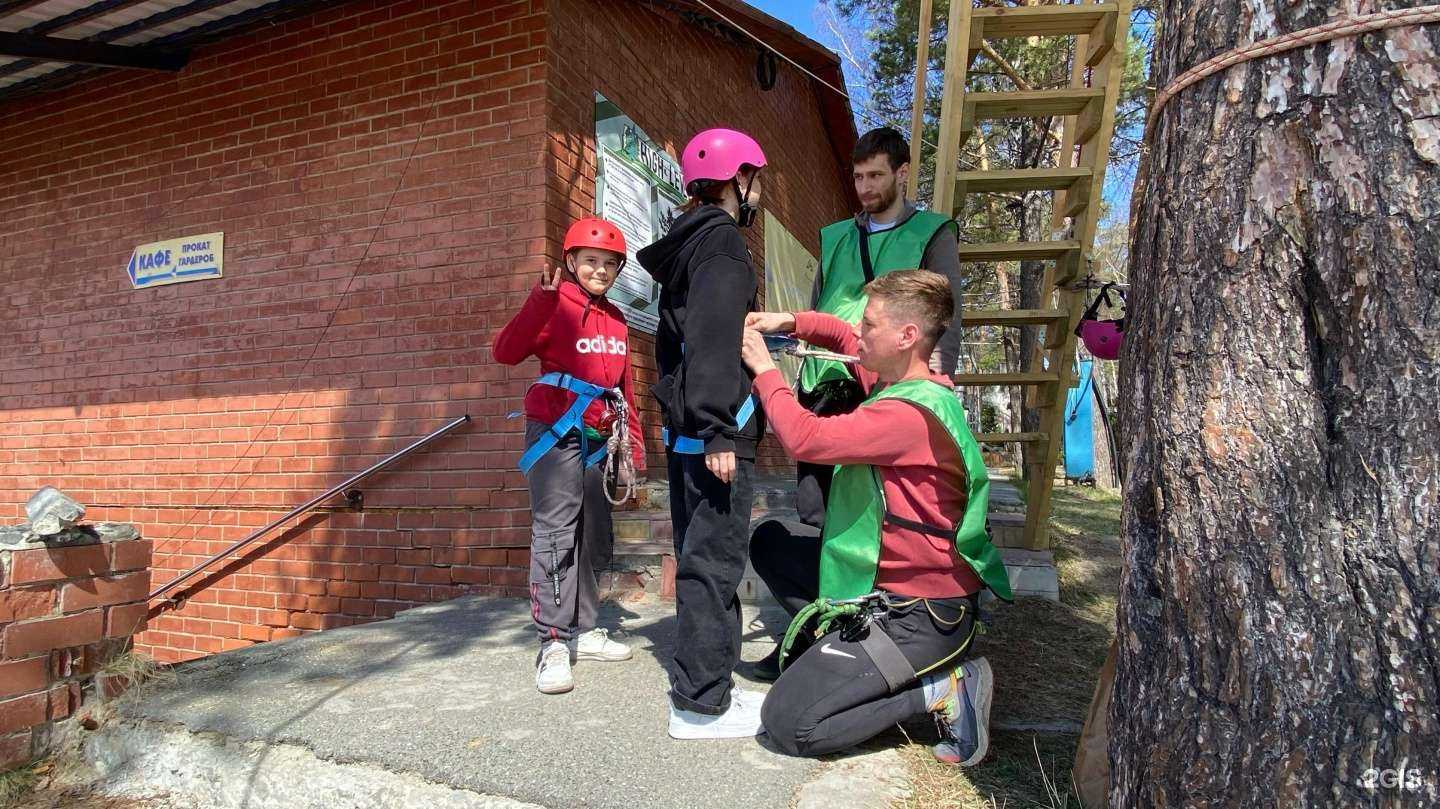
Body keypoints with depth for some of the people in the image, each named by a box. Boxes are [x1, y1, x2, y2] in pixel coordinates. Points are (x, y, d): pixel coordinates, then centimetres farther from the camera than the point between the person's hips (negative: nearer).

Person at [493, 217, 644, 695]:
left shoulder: (616, 321, 16)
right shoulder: (557, 307, -5)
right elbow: (507, 352, -21)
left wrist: (633, 448, 18)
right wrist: (541, 300, -29)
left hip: (597, 439, 7)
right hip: (556, 432, -7)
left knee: (594, 537, 11)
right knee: (556, 532, -11)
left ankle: (583, 632, 22)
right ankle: (553, 644, -6)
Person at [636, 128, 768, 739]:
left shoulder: (687, 242, 21)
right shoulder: (720, 238, -8)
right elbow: (712, 340, -22)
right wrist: (719, 430, -26)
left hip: (686, 431, 10)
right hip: (713, 432, -10)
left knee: (700, 556, 15)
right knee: (715, 559, -5)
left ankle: (703, 683, 26)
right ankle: (701, 702, 2)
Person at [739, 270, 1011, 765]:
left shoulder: (912, 413, -27)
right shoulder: (896, 382, 3)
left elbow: (804, 438, -32)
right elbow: (842, 337, 20)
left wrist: (764, 369, -16)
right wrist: (788, 322, 2)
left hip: (922, 613, -9)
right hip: (882, 573, 10)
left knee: (787, 725, -9)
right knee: (770, 541, 15)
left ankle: (945, 689, -2)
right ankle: (838, 648, 12)